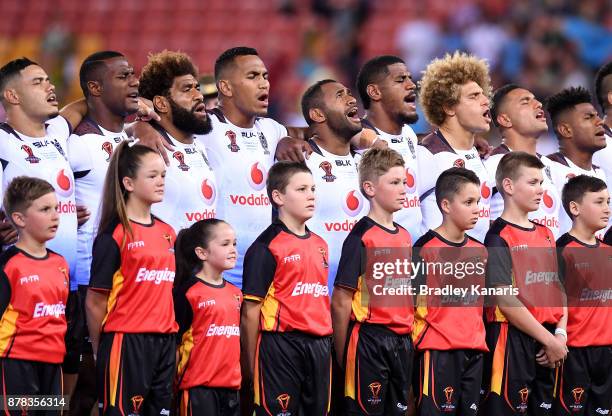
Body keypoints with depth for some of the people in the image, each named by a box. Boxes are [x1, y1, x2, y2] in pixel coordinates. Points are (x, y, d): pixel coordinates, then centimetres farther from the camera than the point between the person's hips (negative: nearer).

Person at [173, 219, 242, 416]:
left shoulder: (236, 293, 13)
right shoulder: (188, 292, -7)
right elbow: (176, 340, -6)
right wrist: (178, 379, -6)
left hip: (231, 386, 7)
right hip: (198, 387, -7)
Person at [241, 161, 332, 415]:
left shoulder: (319, 245, 16)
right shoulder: (266, 247, -7)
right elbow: (251, 311, -8)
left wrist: (325, 345, 14)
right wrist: (252, 365, -9)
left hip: (319, 345, 7)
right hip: (281, 344, -7)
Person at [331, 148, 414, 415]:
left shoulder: (404, 237, 13)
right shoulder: (361, 237, -10)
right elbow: (341, 301, -11)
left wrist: (407, 339, 13)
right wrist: (343, 355, -10)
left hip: (402, 341, 7)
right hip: (369, 340, -7)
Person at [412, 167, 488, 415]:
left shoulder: (479, 251, 13)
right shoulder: (426, 248, -7)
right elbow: (416, 302, -7)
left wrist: (478, 339, 15)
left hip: (474, 350, 7)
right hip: (437, 351, -7)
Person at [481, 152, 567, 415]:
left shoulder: (546, 235, 16)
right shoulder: (499, 237, -7)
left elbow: (560, 289, 15)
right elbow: (506, 300, -14)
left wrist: (560, 334, -2)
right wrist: (548, 340, -13)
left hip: (550, 344, 7)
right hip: (513, 340, -7)